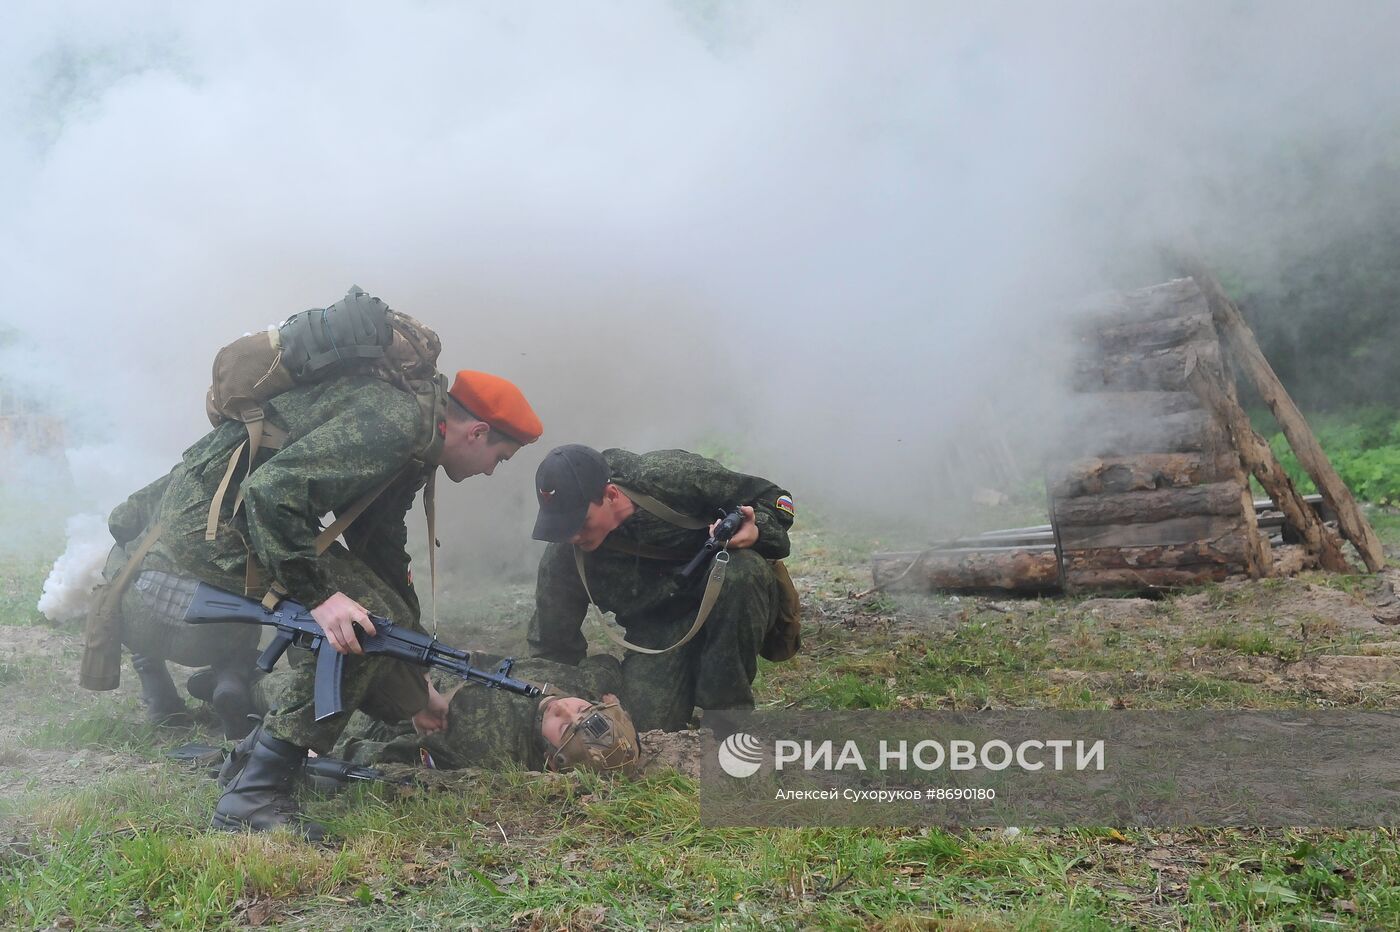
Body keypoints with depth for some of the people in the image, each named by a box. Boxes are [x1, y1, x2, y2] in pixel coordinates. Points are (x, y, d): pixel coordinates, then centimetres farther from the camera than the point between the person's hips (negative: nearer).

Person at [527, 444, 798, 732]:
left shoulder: (673, 477, -22)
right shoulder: (562, 557, -14)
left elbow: (772, 499, -13)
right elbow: (551, 650, -1)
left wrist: (755, 532, -34)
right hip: (659, 628, 1)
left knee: (742, 570, -36)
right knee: (648, 724, -22)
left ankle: (727, 709, -20)